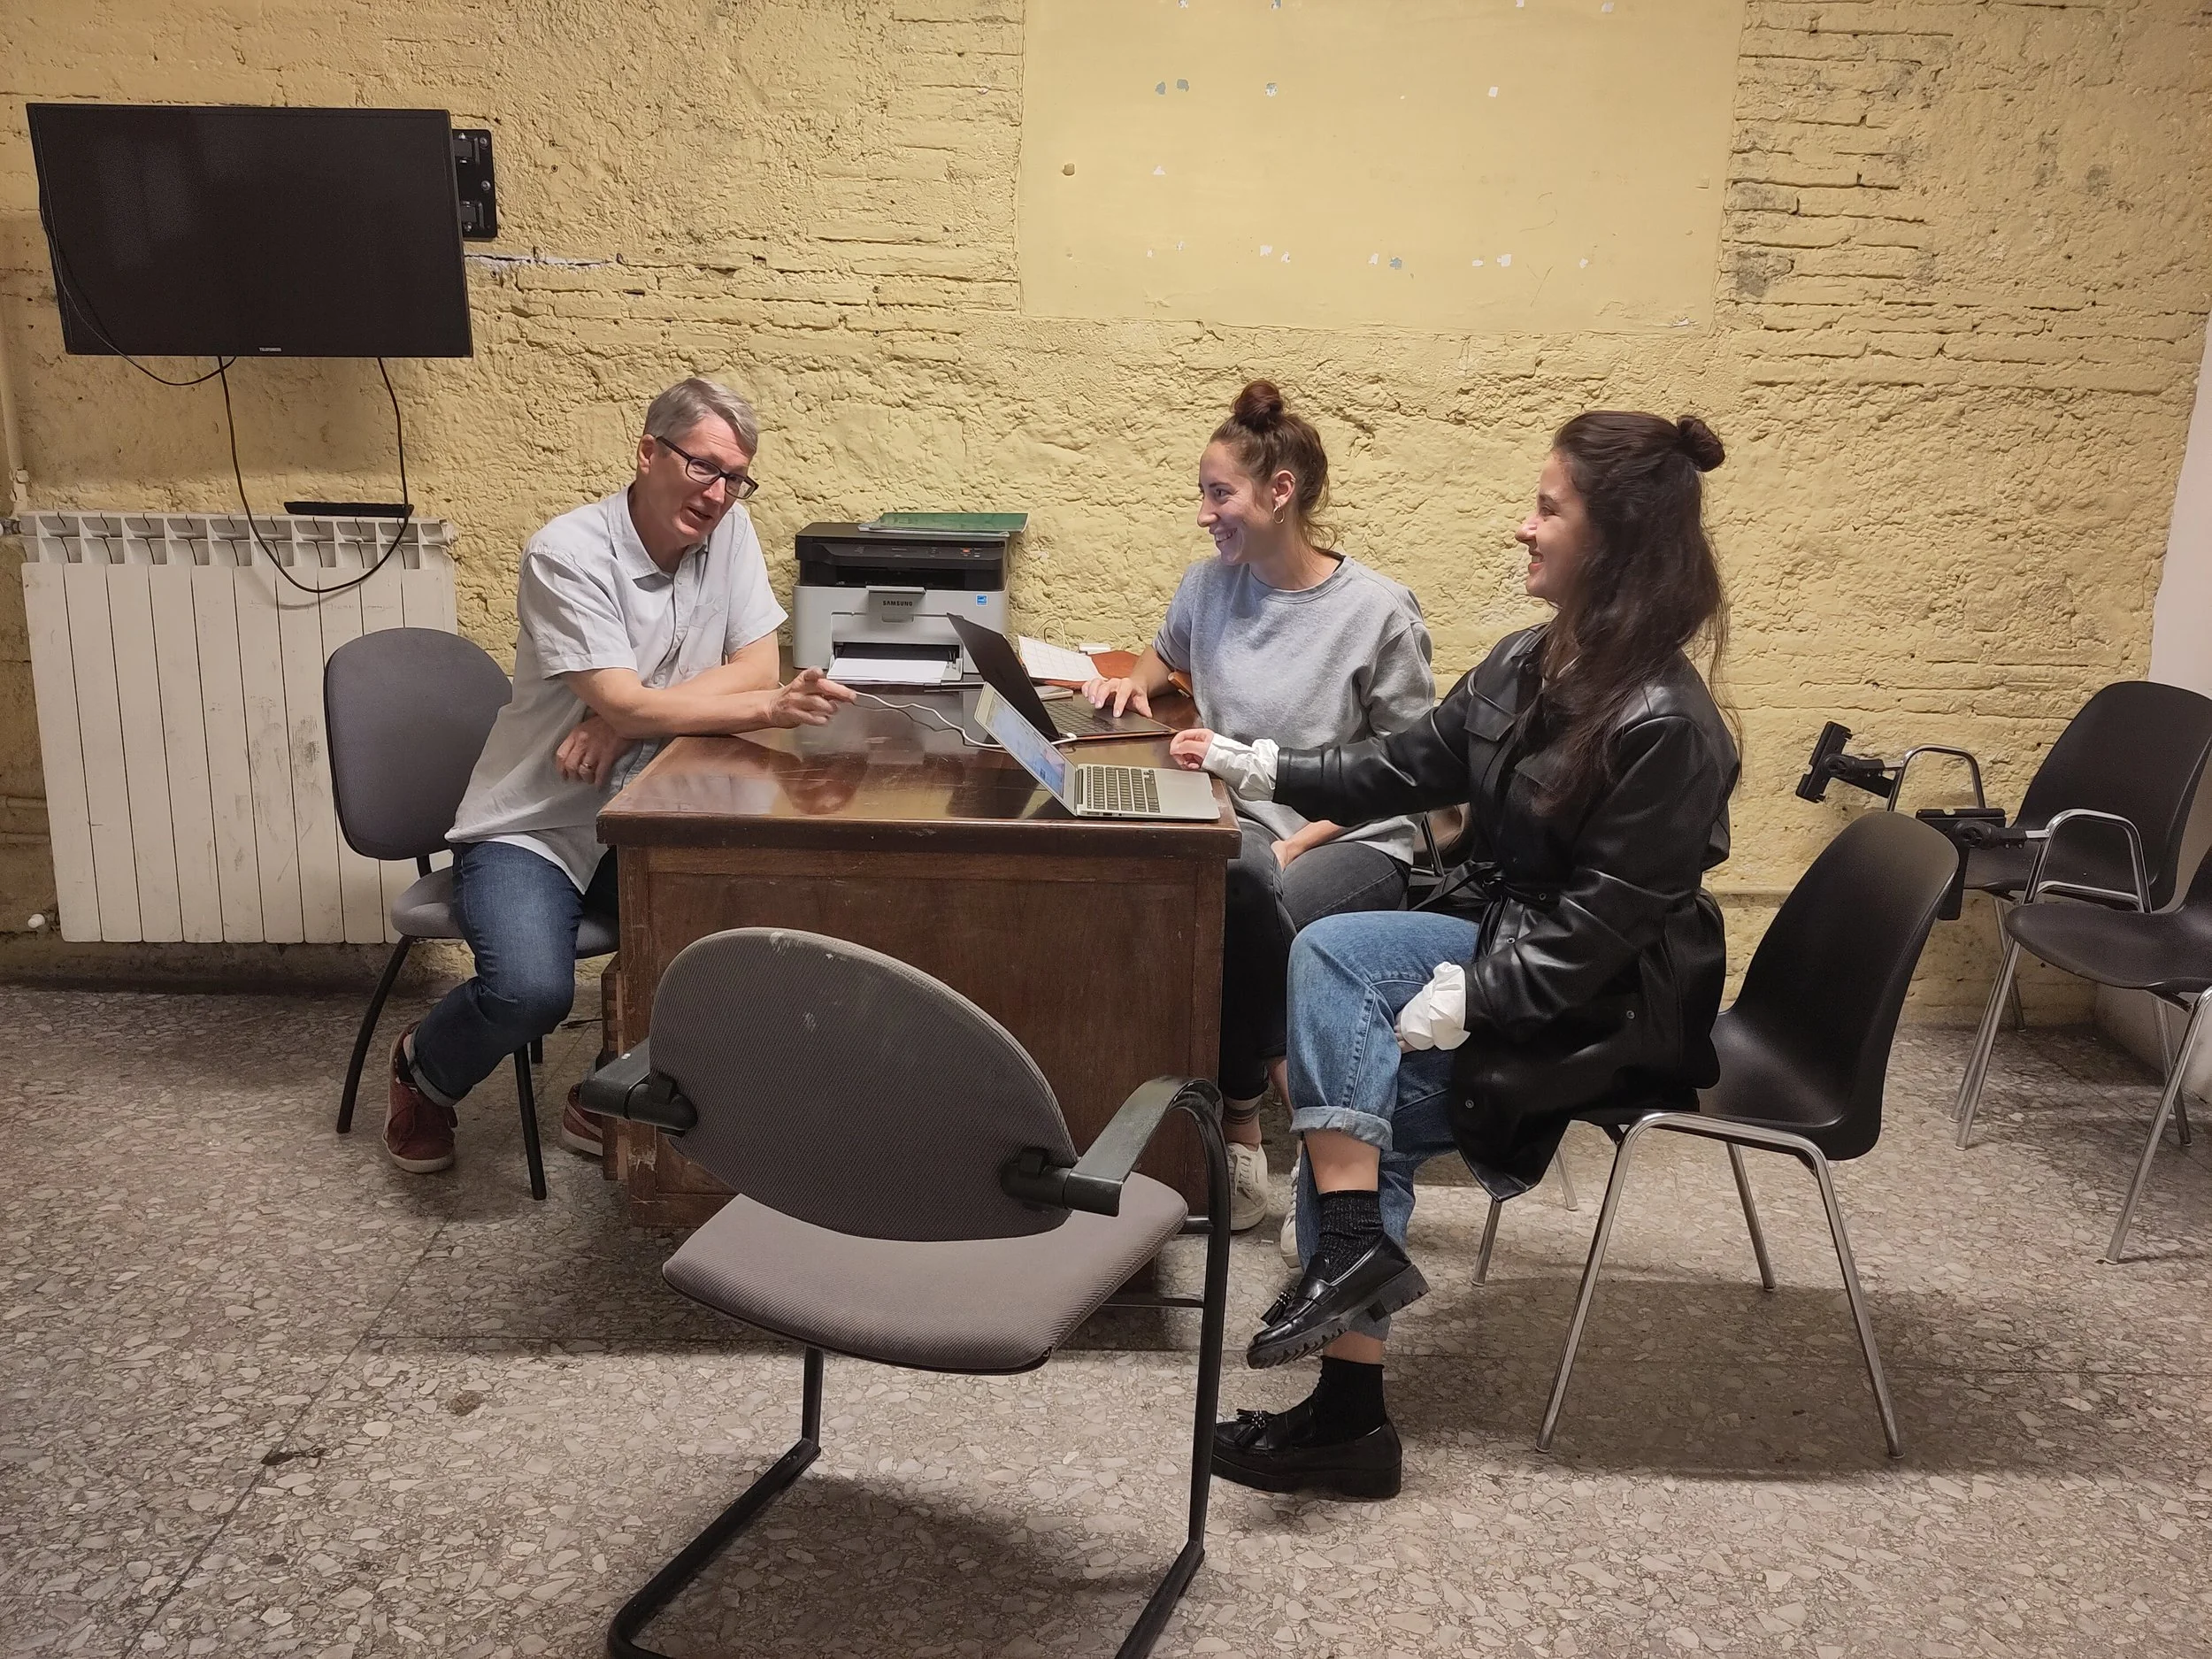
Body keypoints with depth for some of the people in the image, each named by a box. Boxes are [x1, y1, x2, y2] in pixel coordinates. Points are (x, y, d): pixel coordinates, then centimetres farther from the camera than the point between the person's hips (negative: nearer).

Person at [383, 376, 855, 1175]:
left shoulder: (729, 531, -1)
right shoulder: (567, 555, -17)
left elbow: (756, 663, -7)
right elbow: (624, 705, -26)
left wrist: (628, 716, -20)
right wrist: (773, 707, -36)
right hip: (530, 829, -5)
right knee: (532, 989, -29)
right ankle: (424, 1068, 10)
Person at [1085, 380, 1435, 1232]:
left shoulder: (1377, 610, -9)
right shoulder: (1209, 584, 6)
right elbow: (1167, 653, 30)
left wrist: (1299, 843, -17)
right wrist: (1137, 682, 6)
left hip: (1352, 843, -4)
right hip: (1240, 824, 4)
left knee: (1244, 905, -37)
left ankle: (1238, 1124, -13)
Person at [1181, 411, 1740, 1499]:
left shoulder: (1663, 725, -21)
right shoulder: (1526, 664, 4)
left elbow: (1608, 919, -22)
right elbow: (1410, 767, 14)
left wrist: (1465, 996, -25)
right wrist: (1258, 769, 11)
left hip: (1608, 1004, -8)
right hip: (1506, 938, 8)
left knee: (1330, 954, -23)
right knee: (1362, 1101, -13)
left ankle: (1354, 1248, -16)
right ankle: (1348, 1409, -9)